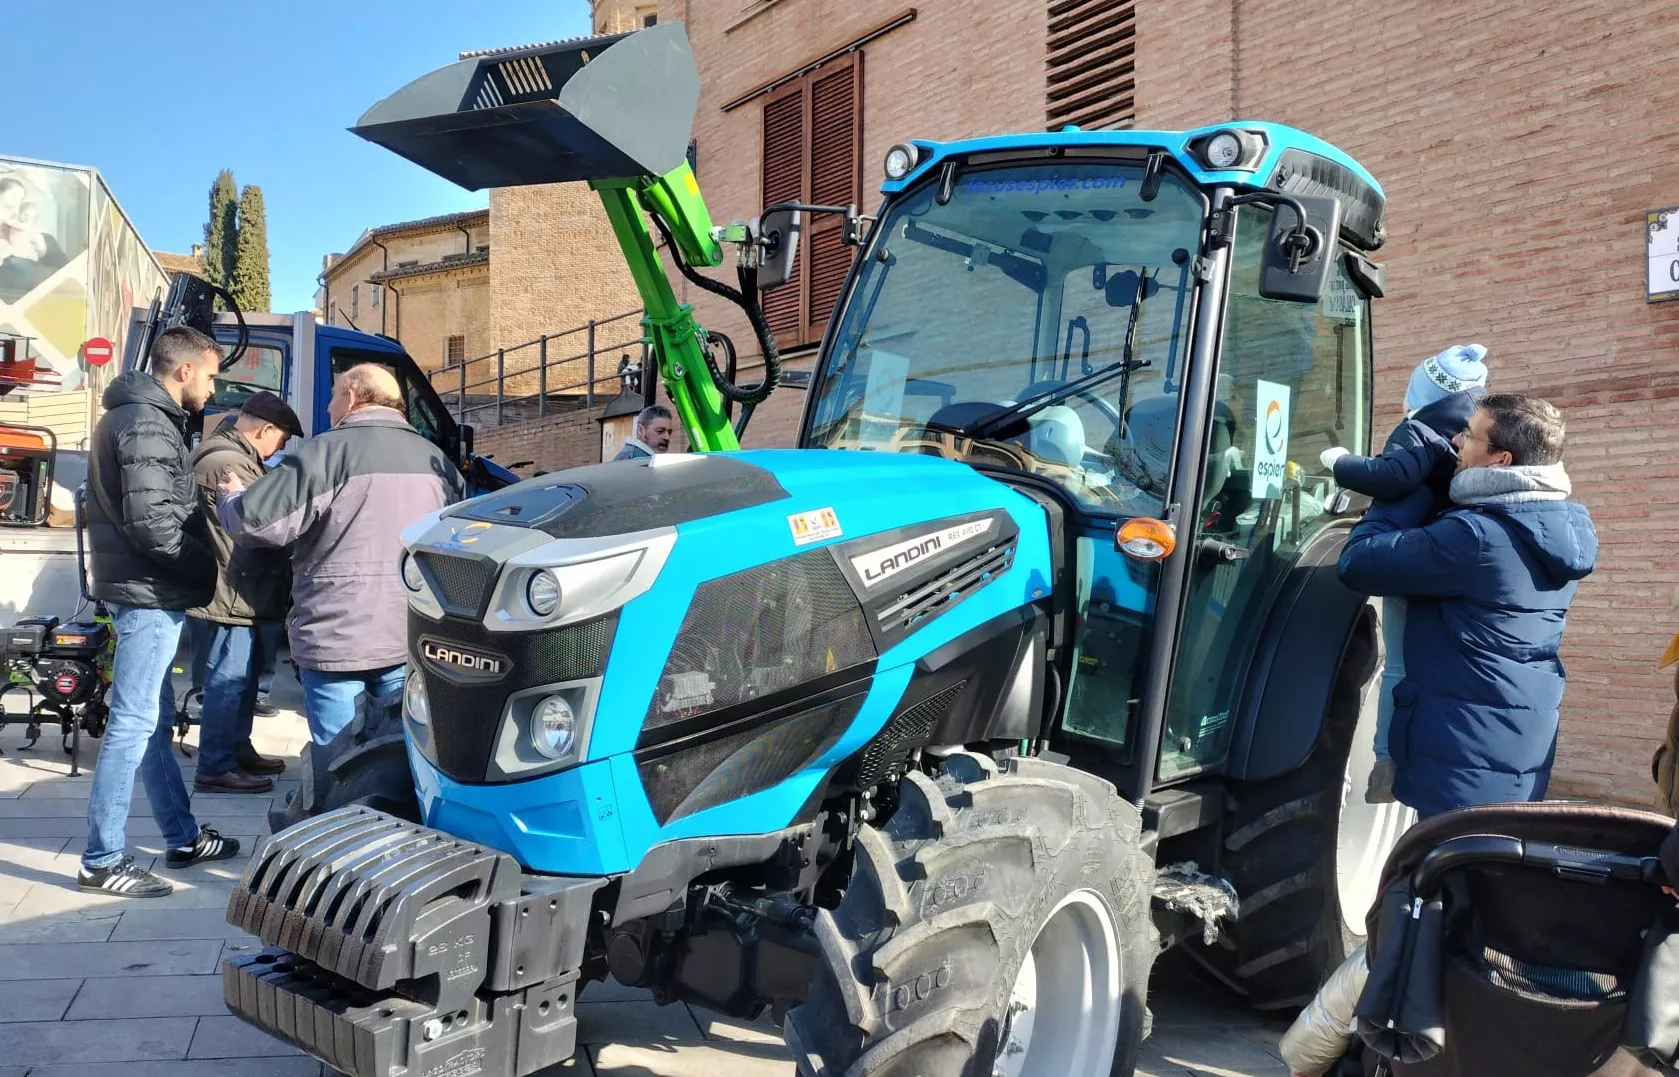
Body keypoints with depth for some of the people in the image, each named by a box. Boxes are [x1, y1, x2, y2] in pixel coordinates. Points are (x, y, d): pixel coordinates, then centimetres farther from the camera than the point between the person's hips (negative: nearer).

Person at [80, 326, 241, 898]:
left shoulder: (133, 416, 17)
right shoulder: (148, 425, -16)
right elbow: (152, 524, -24)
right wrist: (211, 569, -13)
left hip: (143, 592, 11)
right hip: (149, 594, -11)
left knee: (153, 720, 15)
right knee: (132, 726, -6)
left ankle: (182, 839, 26)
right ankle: (102, 862, 0)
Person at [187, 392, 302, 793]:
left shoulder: (235, 456, 17)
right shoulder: (227, 463, -19)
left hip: (249, 594, 12)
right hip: (235, 594, -12)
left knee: (243, 678, 20)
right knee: (229, 681, -6)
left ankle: (238, 750, 32)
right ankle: (215, 768, 0)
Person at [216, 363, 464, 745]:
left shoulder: (328, 451, -10)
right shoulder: (435, 459, 9)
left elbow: (256, 519, -13)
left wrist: (232, 497, 8)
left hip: (336, 637, -5)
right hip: (412, 637, 5)